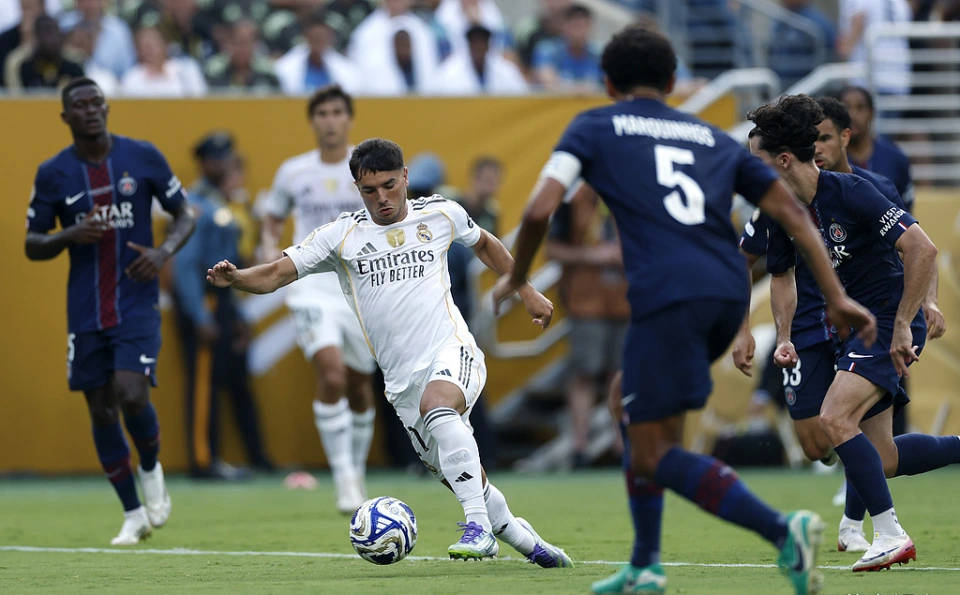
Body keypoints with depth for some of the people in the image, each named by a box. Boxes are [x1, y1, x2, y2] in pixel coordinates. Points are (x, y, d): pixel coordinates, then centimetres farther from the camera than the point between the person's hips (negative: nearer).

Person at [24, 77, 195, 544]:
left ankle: (151, 470, 12)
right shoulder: (52, 174, 1)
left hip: (137, 304, -2)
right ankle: (133, 513, 17)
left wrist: (164, 251, -12)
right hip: (85, 310, 2)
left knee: (131, 396, -19)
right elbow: (32, 244, 6)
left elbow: (184, 215, 8)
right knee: (102, 412, 3)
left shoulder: (143, 157, -1)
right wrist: (69, 236, -15)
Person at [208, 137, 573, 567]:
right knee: (453, 474, 5)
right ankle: (522, 538, 30)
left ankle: (479, 527, -39)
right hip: (402, 379, 3)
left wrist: (528, 294, 29)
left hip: (453, 353, -3)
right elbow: (277, 274, -6)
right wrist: (236, 278, -26)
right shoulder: (341, 236, 2)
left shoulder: (441, 214, 5)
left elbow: (484, 245, 26)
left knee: (436, 404, -36)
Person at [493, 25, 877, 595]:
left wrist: (516, 278, 17)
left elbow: (540, 210, 0)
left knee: (656, 457, -3)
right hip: (730, 293, 6)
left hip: (668, 296, -6)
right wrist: (836, 296, 12)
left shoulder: (594, 127, 14)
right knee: (633, 404, 27)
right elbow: (792, 211, 16)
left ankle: (782, 530, -23)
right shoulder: (713, 138, 26)